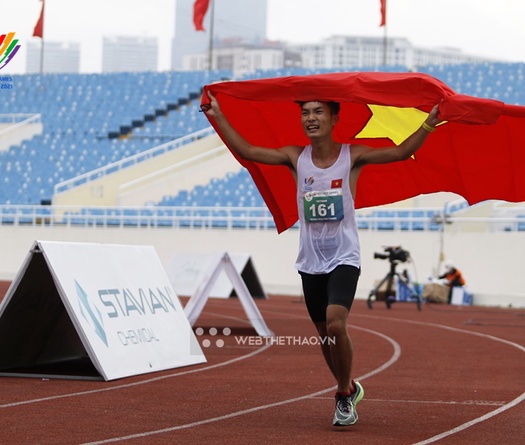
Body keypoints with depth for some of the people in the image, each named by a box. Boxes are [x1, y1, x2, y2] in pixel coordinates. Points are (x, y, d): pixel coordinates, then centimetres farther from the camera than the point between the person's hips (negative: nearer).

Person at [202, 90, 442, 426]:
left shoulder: (352, 156, -6)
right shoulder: (296, 157, 2)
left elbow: (401, 152, -12)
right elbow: (247, 151, 1)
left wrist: (430, 122, -22)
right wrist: (218, 116, -2)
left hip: (344, 259, -4)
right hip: (310, 261, 4)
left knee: (336, 324, -22)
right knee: (325, 333, 12)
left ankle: (344, 396, -2)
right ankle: (350, 390, 36)